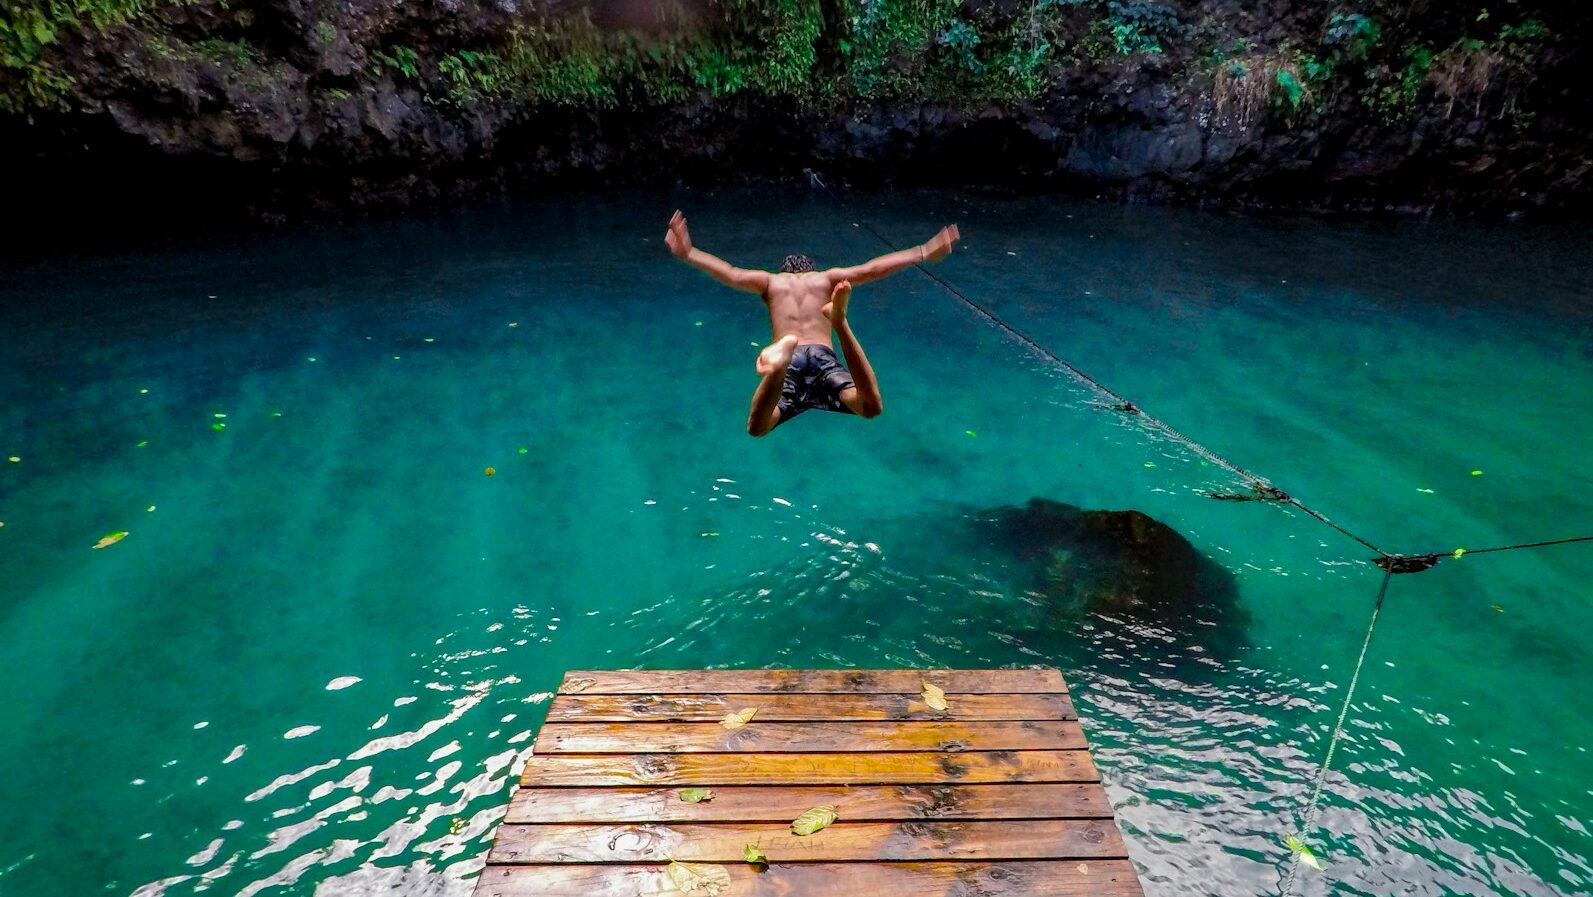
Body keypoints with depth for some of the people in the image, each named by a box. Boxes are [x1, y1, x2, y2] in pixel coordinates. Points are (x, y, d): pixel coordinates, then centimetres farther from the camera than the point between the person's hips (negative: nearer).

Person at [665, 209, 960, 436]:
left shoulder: (771, 280, 29)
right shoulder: (828, 278, 29)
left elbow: (729, 273, 18)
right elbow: (873, 269, 23)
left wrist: (688, 253, 24)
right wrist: (924, 253, 29)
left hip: (791, 362, 1)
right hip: (823, 357, 0)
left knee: (757, 427, -22)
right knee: (870, 408, -25)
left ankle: (779, 365, -53)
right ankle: (840, 324, -42)